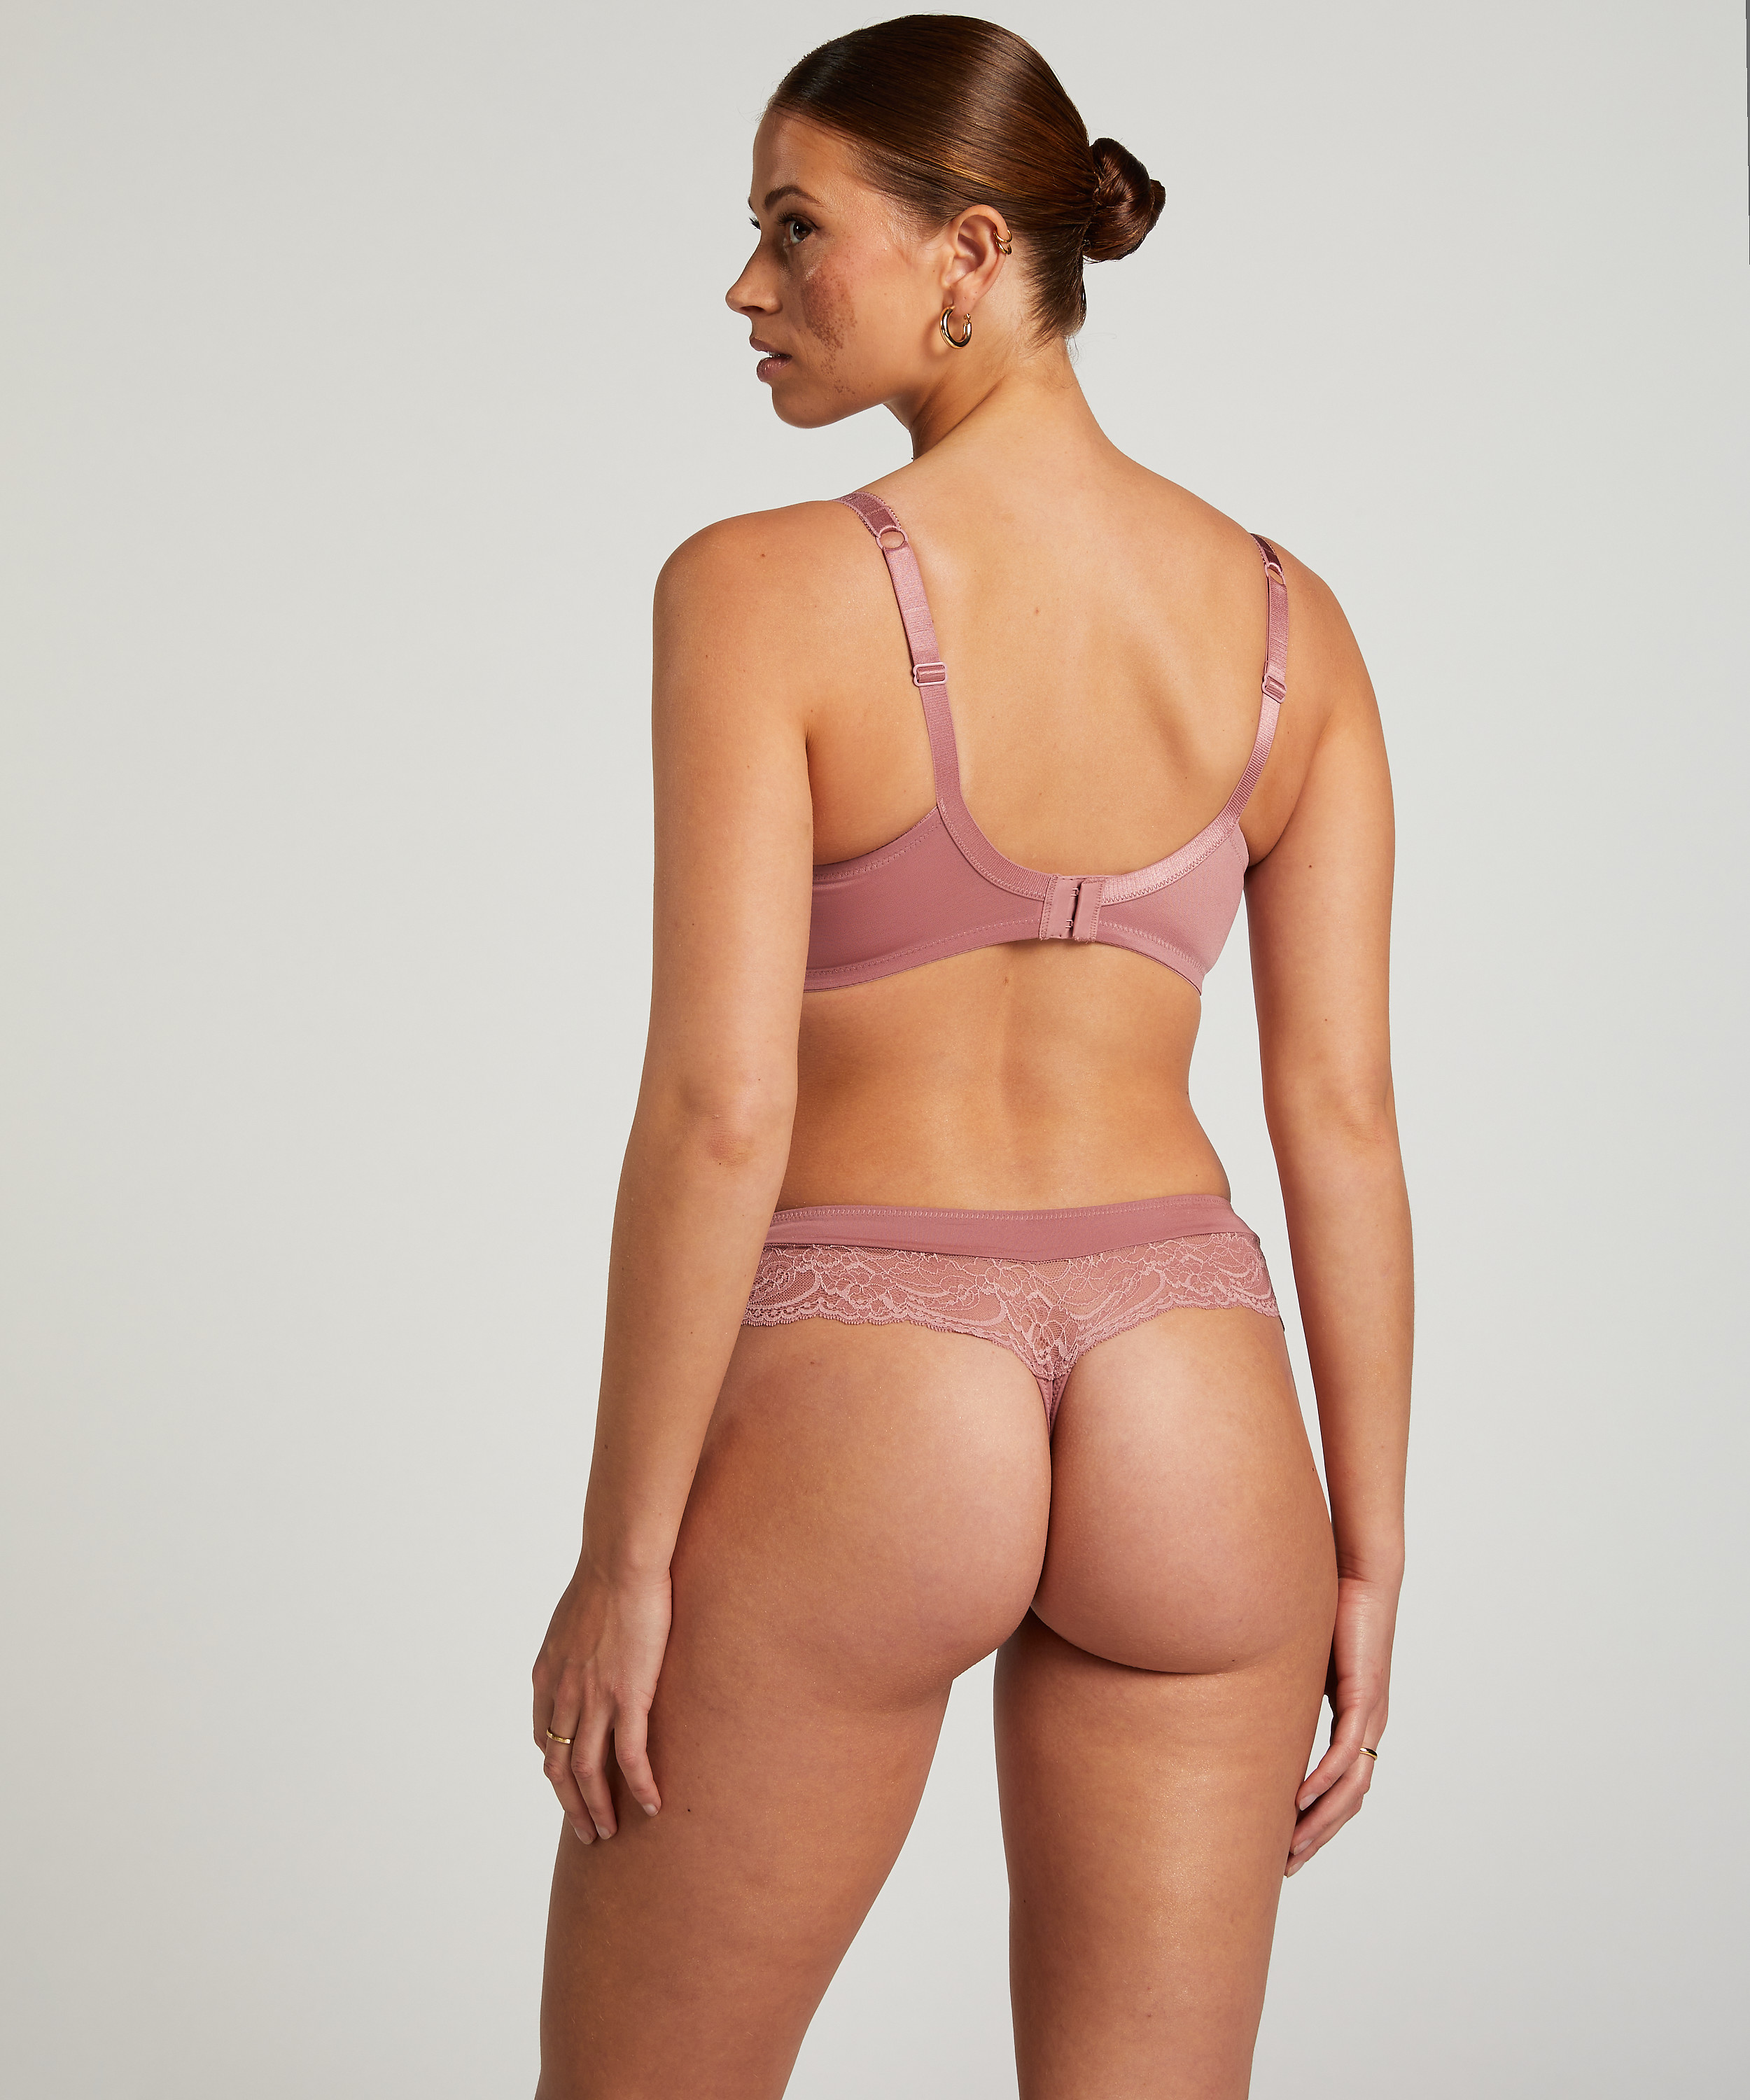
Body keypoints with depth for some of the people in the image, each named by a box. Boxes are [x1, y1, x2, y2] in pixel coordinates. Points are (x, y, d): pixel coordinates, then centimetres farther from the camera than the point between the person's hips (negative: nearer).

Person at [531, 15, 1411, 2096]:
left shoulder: (761, 591, -12)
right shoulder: (1287, 618, 2)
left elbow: (717, 1109, -17)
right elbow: (1340, 1112, 2)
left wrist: (620, 1560, -8)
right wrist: (1367, 1556, 9)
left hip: (842, 1442, -4)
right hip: (1189, 1436, 4)